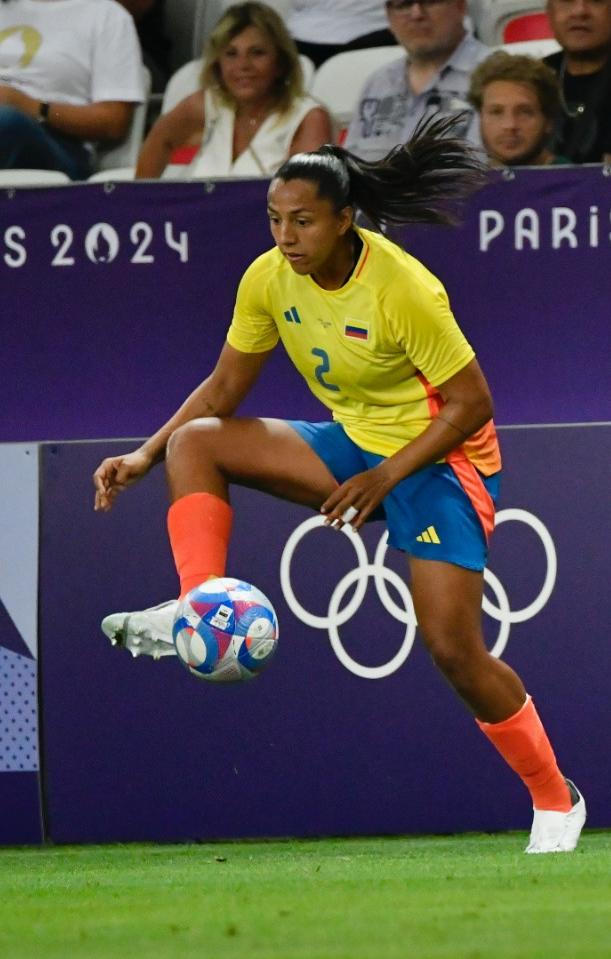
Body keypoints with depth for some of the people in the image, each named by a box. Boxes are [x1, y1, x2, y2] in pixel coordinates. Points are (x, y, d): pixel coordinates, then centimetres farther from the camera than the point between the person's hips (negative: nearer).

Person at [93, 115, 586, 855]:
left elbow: (472, 402, -19)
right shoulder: (269, 279, -8)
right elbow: (224, 387, 4)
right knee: (194, 443, -12)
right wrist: (145, 456, -8)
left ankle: (555, 800, 3)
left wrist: (386, 477, -24)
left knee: (453, 649, -15)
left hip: (438, 459, -6)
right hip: (352, 446, 7)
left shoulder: (404, 289, -26)